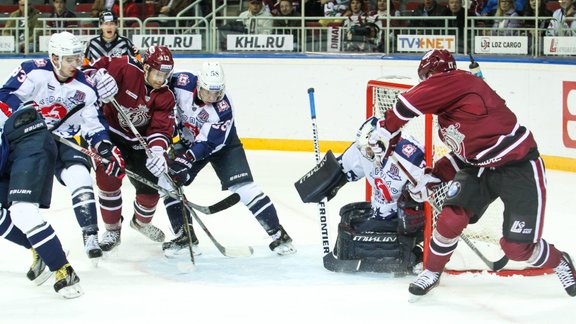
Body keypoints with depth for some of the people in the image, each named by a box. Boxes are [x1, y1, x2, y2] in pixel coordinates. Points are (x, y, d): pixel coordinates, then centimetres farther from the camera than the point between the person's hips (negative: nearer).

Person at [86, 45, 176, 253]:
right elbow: (97, 66, -16)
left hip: (138, 142, 3)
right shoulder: (126, 69, -23)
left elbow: (161, 128, -20)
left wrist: (157, 151, -39)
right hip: (110, 132, -3)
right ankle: (112, 230, 2)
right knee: (109, 179, -17)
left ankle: (141, 222, 35)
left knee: (151, 185, 2)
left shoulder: (165, 97, -13)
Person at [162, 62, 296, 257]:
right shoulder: (182, 83, -27)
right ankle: (184, 235, 5)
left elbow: (209, 144, -30)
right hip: (188, 141, 4)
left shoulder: (223, 107, -33)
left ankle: (277, 233, -9)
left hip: (222, 144, -4)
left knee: (242, 186, -16)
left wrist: (185, 159, -39)